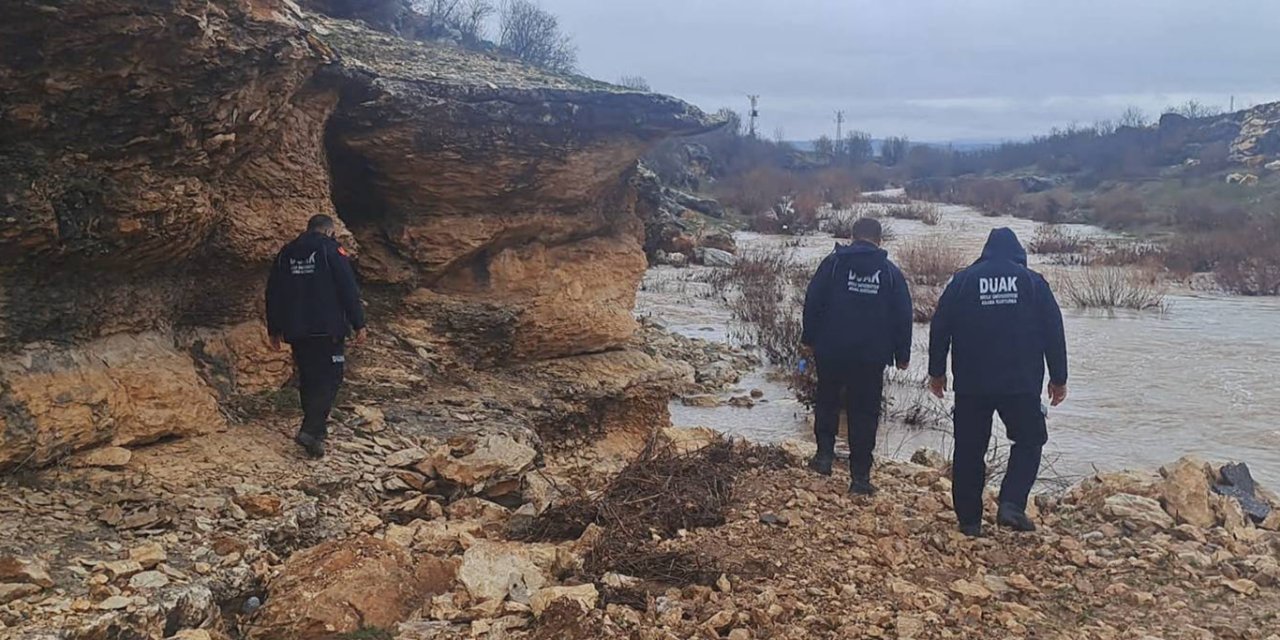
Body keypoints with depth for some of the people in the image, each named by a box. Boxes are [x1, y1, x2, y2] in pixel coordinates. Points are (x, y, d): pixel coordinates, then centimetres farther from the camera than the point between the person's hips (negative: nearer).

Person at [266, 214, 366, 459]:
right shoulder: (331, 249, -3)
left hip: (296, 330, 6)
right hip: (328, 328, -6)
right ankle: (311, 430, -18)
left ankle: (316, 426, 22)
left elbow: (273, 293, 16)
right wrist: (358, 324, -6)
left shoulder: (286, 252, 14)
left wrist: (274, 330, 23)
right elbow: (349, 289, -10)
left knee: (307, 378, 15)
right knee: (329, 378, -5)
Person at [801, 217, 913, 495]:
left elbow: (813, 302, -2)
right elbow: (903, 316, 5)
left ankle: (825, 453, 11)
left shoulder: (834, 263, -1)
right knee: (864, 413, 6)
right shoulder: (890, 271, 3)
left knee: (827, 401, 21)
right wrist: (902, 354, 12)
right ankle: (860, 476, 5)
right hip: (871, 356, 1)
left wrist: (809, 338, 9)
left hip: (830, 350, 0)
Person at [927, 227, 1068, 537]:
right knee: (1028, 442, 14)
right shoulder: (1033, 282, 3)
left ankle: (969, 519, 12)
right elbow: (1054, 333, 3)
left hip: (971, 386, 1)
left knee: (969, 450, 9)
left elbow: (940, 328, 3)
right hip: (1022, 384, -1)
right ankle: (1011, 504, -4)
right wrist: (1058, 378, 10)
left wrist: (937, 372, 12)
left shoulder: (962, 280, 3)